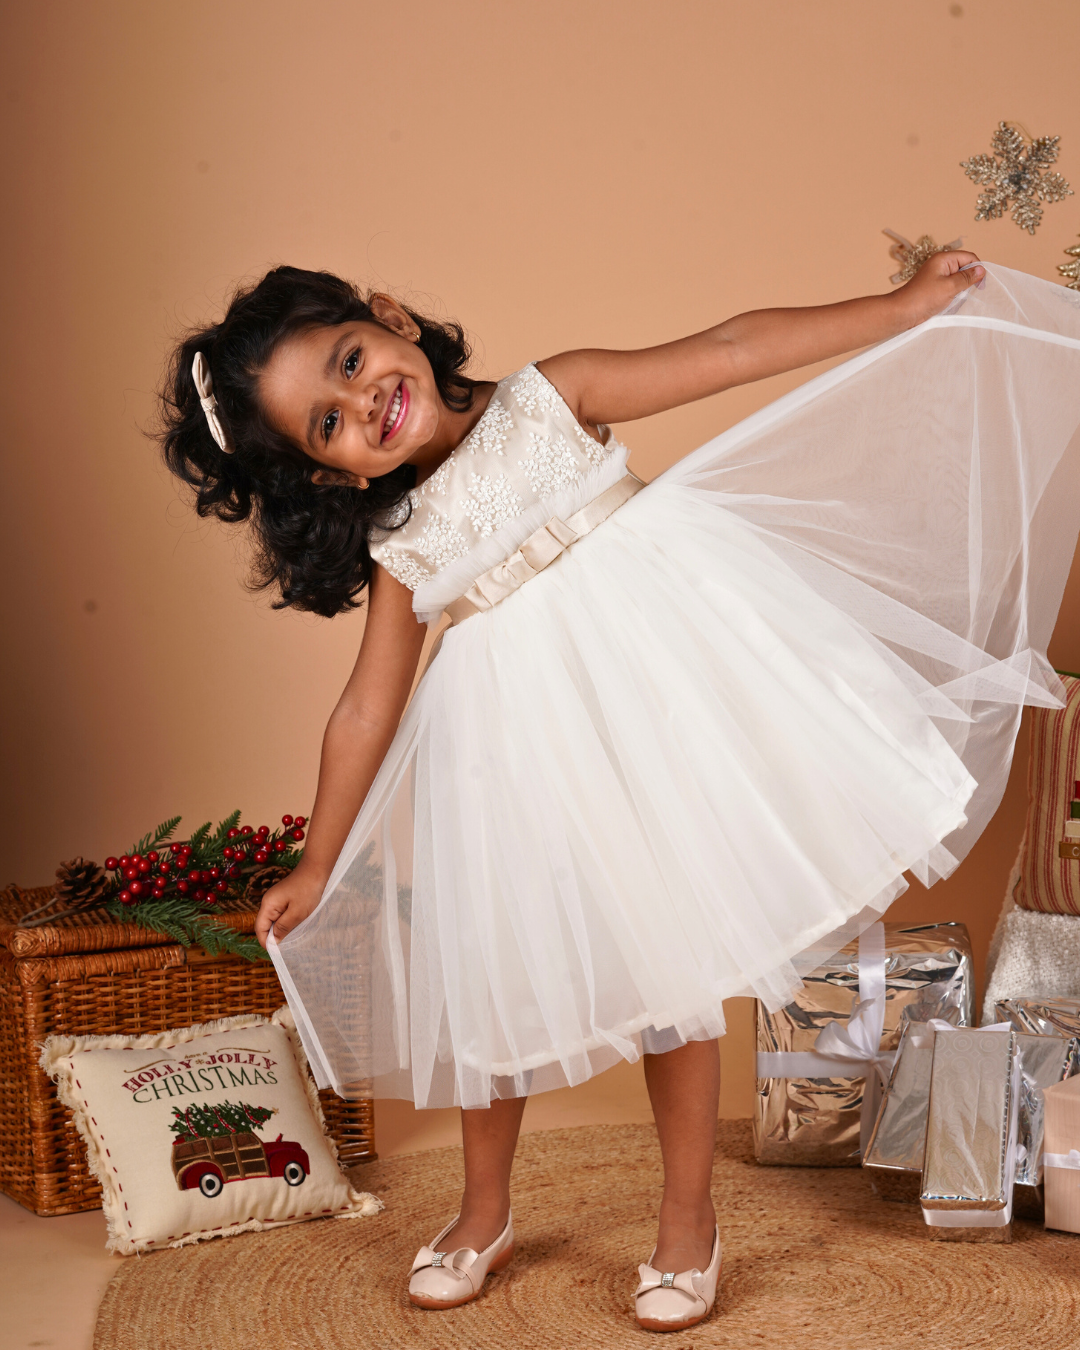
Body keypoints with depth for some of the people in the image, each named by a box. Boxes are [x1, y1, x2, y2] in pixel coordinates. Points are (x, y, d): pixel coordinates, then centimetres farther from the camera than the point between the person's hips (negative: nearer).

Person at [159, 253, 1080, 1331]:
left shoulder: (548, 396, -3)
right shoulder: (401, 549, 0)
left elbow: (728, 351, -3)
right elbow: (367, 709, 6)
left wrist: (907, 306, -4)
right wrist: (317, 868, 10)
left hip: (646, 683, -2)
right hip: (520, 736, 2)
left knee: (666, 951, 3)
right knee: (492, 970, 9)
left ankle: (688, 1217, 21)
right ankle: (484, 1215, 33)